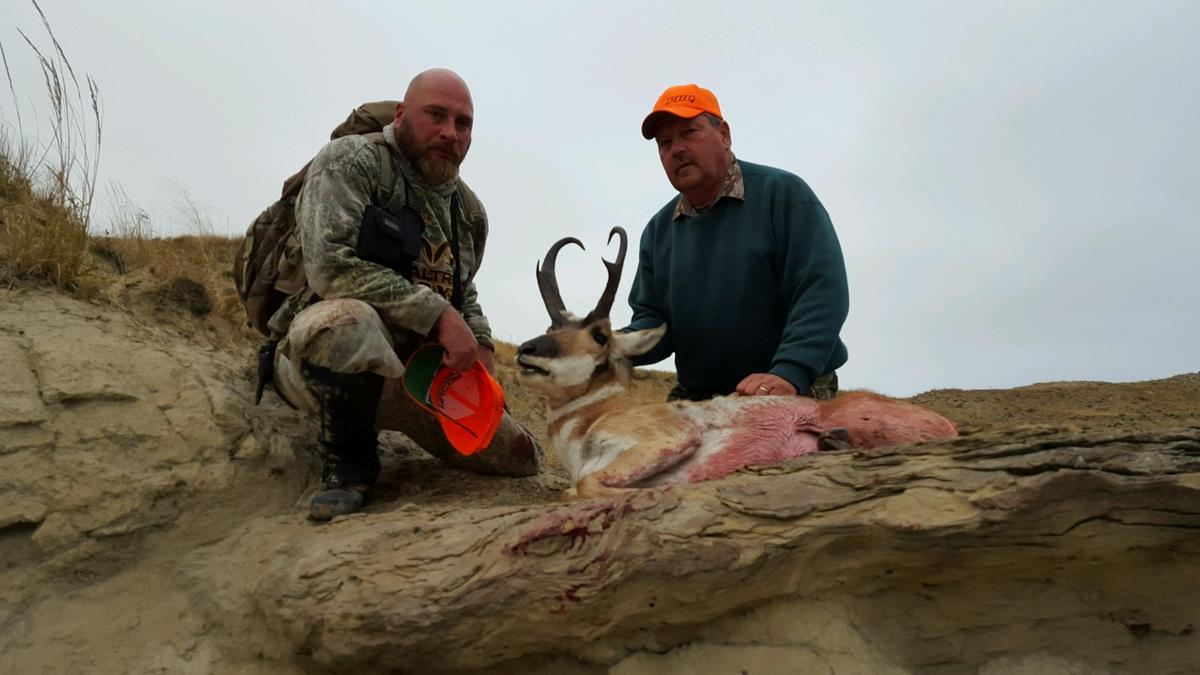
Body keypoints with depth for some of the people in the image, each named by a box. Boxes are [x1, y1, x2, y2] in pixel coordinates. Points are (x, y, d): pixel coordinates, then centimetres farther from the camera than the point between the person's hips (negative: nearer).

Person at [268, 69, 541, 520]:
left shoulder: (470, 211, 9)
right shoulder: (351, 162, -11)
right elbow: (329, 266, -26)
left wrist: (479, 345, 1)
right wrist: (437, 314, -25)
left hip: (423, 375, 7)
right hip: (323, 362, -6)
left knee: (521, 458, 8)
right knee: (346, 318, -42)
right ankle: (349, 467, -14)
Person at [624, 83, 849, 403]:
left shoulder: (783, 193, -6)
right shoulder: (658, 231, 10)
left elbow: (822, 291, -15)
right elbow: (653, 320, 12)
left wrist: (788, 374, -27)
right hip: (695, 397, 5)